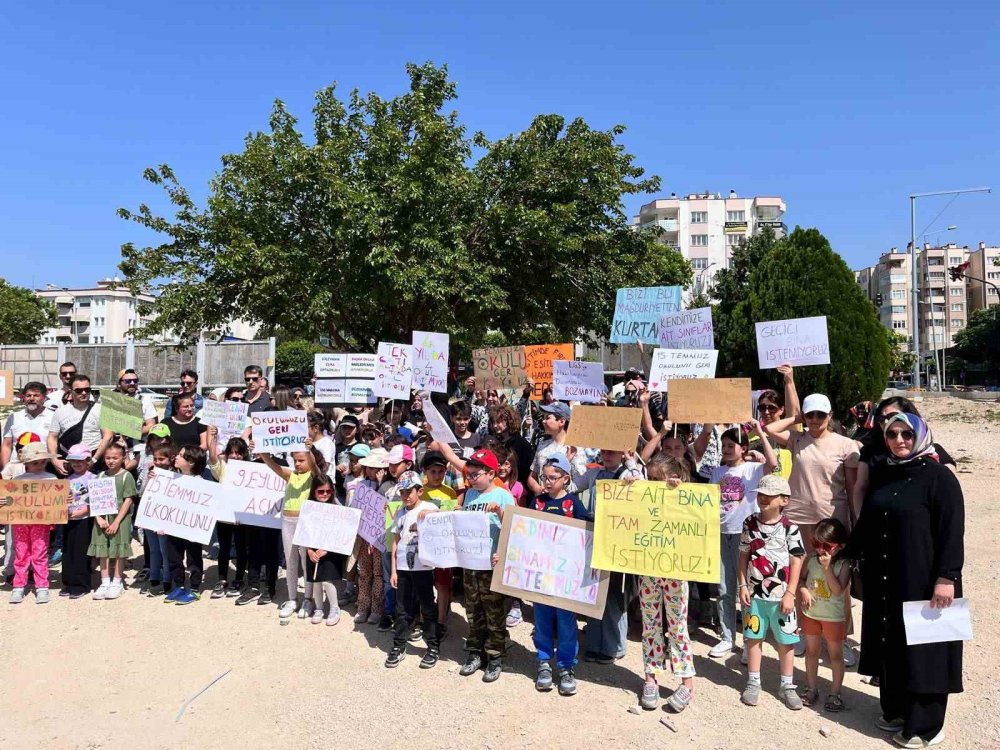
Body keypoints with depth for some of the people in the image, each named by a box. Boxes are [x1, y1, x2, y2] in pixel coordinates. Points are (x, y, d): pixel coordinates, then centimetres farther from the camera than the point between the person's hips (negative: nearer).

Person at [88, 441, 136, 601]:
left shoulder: (126, 477, -5)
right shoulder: (101, 476, 7)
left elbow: (128, 501, -8)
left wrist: (116, 522, -13)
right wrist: (99, 518, -8)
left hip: (120, 519, -4)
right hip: (102, 519, 4)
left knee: (119, 551, 2)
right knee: (103, 551, 7)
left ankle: (116, 583, 13)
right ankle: (105, 583, 17)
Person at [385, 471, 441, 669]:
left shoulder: (429, 508, -5)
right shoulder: (400, 513, 8)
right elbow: (396, 541, 10)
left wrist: (430, 514, -38)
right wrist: (393, 570, 8)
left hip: (423, 567, -4)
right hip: (402, 567, 4)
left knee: (427, 608, 5)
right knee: (402, 609, 10)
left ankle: (433, 647, 16)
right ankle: (398, 647, 21)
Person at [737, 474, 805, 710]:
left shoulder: (789, 528, -8)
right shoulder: (750, 523, 1)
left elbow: (796, 562, -6)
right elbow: (744, 556, 6)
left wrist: (790, 593, -9)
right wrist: (743, 586, 0)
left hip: (781, 595, -2)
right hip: (755, 593, 2)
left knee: (786, 640, 8)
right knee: (753, 637, 10)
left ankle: (786, 686, 24)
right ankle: (753, 682, 23)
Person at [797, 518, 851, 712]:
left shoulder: (843, 564, -16)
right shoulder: (811, 559, -5)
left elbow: (838, 590, -24)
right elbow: (801, 578, 6)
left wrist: (827, 568, -30)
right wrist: (803, 591, -14)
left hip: (834, 617, -4)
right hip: (811, 614, 4)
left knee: (835, 654, 9)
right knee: (811, 651, 15)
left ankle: (835, 693, 23)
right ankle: (811, 689, 29)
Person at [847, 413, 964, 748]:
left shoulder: (938, 476, -10)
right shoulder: (880, 473, 8)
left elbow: (953, 531, -14)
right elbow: (865, 521, 15)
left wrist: (946, 577, -18)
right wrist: (850, 555, 15)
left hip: (922, 579, -6)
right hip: (884, 578, 6)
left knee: (921, 646, 3)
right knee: (890, 643, 13)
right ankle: (895, 710, 28)